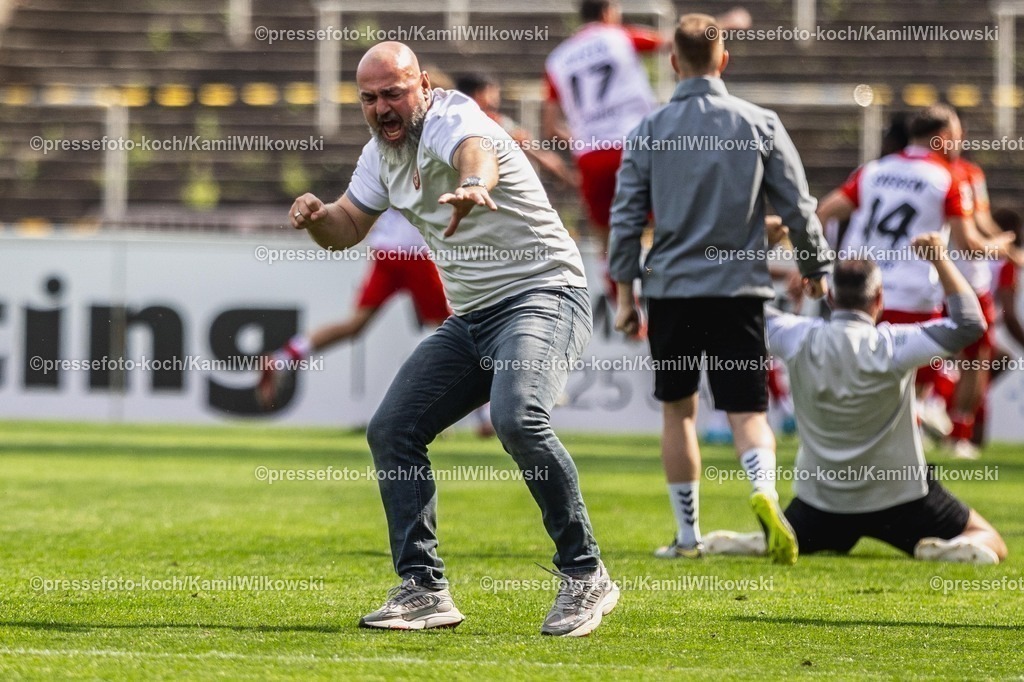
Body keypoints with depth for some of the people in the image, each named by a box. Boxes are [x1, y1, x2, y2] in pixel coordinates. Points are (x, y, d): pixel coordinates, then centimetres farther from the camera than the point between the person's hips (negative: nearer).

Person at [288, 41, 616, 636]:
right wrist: (318, 216, -3)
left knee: (518, 419, -31)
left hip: (544, 294, -9)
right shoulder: (382, 151, 10)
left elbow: (476, 151, -42)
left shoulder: (452, 119, -17)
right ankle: (424, 591, 8)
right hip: (471, 319, 9)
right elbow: (346, 230, 22)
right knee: (392, 430, 2)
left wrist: (474, 186, -67)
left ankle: (586, 577, -20)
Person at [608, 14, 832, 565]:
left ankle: (687, 534, 18)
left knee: (677, 411, 15)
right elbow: (797, 208, 3)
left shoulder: (648, 131, 0)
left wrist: (624, 294, 6)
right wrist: (814, 270, 16)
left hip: (671, 289, 0)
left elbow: (626, 216, 1)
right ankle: (764, 489, -31)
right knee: (747, 411, 0)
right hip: (739, 289, 0)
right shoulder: (760, 126, 0)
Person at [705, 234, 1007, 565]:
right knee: (990, 543, 8)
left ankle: (751, 543, -5)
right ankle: (948, 549, -25)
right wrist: (940, 259, -4)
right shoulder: (893, 345, -18)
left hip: (821, 500, 3)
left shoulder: (799, 339, -10)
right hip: (898, 498, -3)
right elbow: (969, 323, -12)